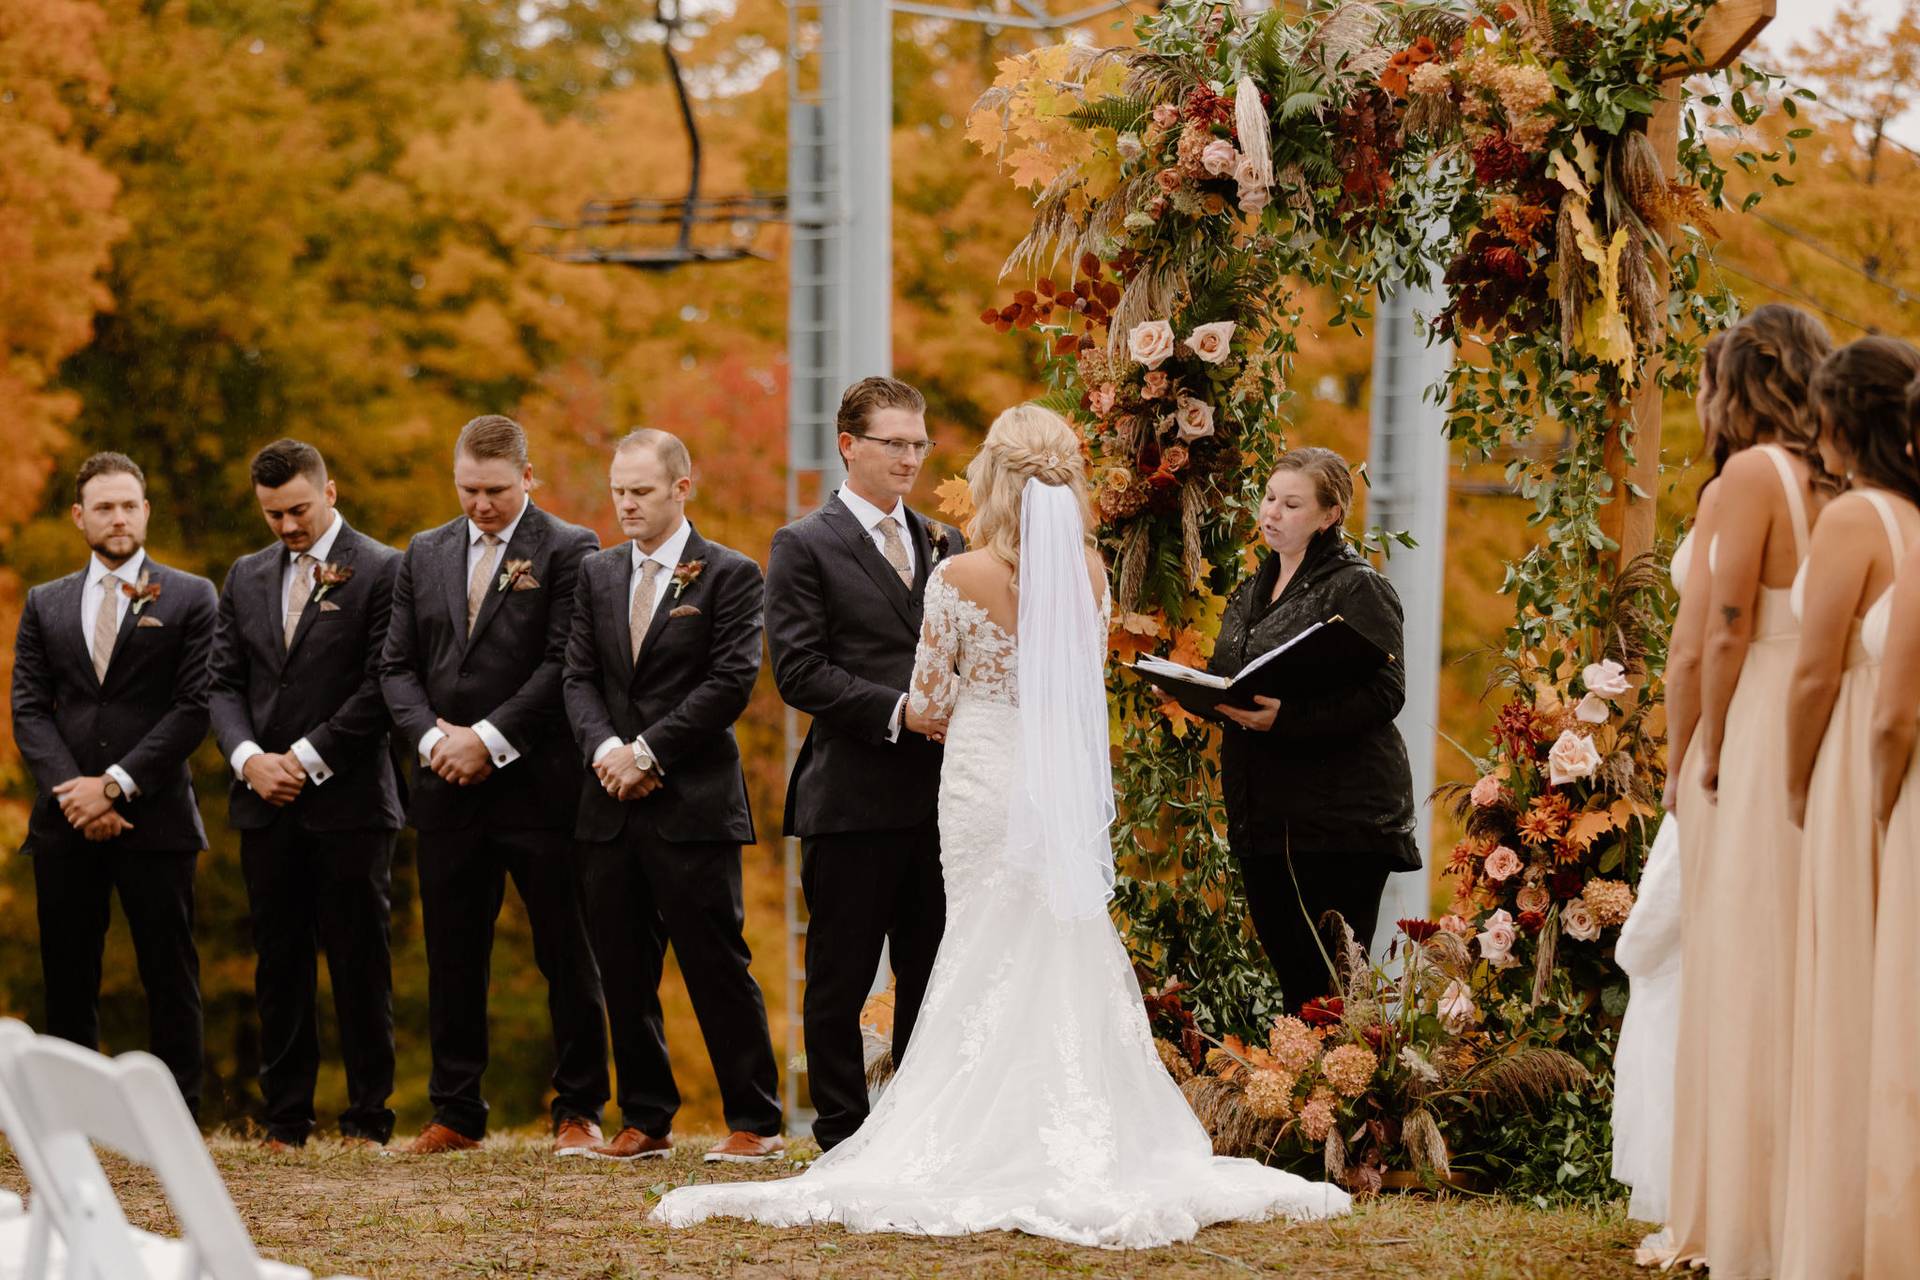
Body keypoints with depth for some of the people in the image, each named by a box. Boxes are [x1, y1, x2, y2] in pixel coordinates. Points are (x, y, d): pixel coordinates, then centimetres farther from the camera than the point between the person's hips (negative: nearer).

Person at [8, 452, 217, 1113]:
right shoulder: (44, 604, 14)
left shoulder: (190, 599, 4)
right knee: (67, 978, 3)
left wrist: (116, 785, -12)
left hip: (154, 817, -3)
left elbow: (195, 707, -4)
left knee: (170, 975, -2)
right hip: (66, 823, 3)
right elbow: (28, 710, 7)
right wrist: (71, 791, -9)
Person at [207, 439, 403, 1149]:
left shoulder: (381, 571, -3)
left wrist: (307, 758, -12)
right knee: (279, 961, 6)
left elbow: (382, 685, -9)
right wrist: (249, 757, -5)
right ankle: (286, 1118, 10)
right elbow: (224, 683, 12)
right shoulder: (247, 577, 15)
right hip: (266, 800, 5)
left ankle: (368, 1118, 3)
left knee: (360, 961, -2)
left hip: (349, 798, -5)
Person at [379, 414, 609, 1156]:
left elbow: (564, 664, -10)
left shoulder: (568, 551, -2)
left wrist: (490, 739, -14)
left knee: (566, 956, 0)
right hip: (449, 790, 5)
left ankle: (579, 1110, 6)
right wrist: (432, 737, -6)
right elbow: (398, 667, 12)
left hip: (539, 786, -4)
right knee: (452, 959, 7)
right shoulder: (424, 555, 14)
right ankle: (456, 1115, 14)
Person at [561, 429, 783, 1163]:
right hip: (611, 804, 5)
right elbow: (579, 676, 10)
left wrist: (648, 751, -13)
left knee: (718, 966, -4)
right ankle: (646, 1120, 15)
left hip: (695, 803, -5)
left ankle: (755, 1122, 2)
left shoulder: (729, 575, -2)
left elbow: (731, 682, -9)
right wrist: (604, 748, -9)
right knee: (624, 972, 7)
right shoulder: (597, 574, 15)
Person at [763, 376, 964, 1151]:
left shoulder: (945, 544, 16)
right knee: (840, 981, 1)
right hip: (853, 796, -5)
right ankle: (843, 1141, 8)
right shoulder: (805, 548, -2)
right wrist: (897, 711, -18)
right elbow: (799, 672, -10)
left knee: (932, 977, 8)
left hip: (938, 793, 5)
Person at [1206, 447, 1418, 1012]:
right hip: (1262, 816, 8)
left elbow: (1383, 693, -18)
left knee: (1328, 981, -6)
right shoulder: (1256, 589, 17)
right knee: (1288, 971, 10)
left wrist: (1287, 716, -28)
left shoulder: (1357, 589, -8)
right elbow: (1229, 677, 27)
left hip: (1337, 817, -8)